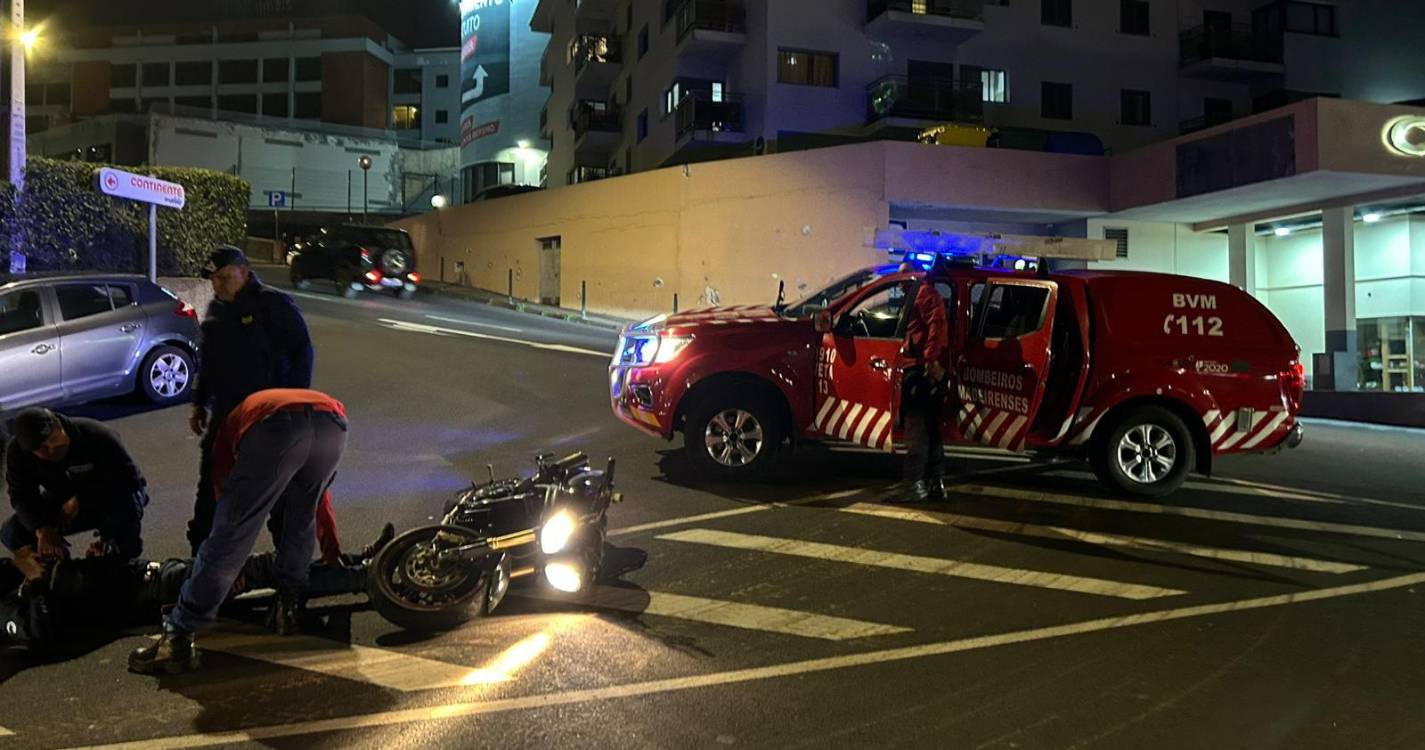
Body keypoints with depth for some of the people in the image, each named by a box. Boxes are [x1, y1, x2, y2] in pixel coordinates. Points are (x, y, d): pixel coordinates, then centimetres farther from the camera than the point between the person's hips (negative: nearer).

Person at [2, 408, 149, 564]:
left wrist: (80, 501, -35)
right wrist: (42, 529, -32)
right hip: (61, 502, 4)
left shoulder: (96, 436, -30)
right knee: (11, 534, -14)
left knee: (125, 505, -39)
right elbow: (21, 496, -15)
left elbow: (129, 478, -31)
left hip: (110, 497, -4)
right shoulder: (17, 452, -16)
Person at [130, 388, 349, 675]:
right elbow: (321, 506, 53)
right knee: (302, 517, 30)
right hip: (333, 423, 3)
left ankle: (178, 639, 6)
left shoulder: (235, 419, 41)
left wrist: (235, 568, 54)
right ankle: (290, 607, 32)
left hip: (275, 426, -3)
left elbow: (225, 497, 42)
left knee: (228, 539, 5)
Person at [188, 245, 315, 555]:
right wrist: (200, 402, 20)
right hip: (224, 411, 6)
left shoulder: (275, 304, -9)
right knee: (211, 483, 10)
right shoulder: (215, 309, 13)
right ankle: (200, 548, 21)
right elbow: (206, 360, 22)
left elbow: (302, 354, -10)